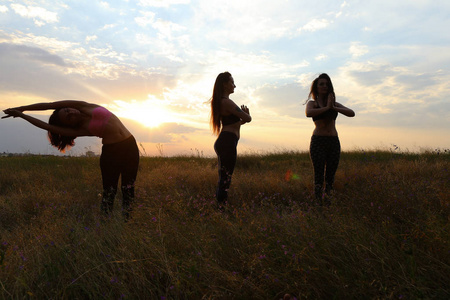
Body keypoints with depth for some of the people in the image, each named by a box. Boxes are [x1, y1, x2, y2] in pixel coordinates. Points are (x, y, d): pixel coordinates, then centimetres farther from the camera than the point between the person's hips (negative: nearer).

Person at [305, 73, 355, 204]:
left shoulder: (335, 104, 16)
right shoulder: (312, 103, 5)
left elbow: (352, 113, 1)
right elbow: (308, 113, -20)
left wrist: (334, 108, -11)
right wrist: (327, 107, -12)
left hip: (334, 142, 4)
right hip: (318, 141, -4)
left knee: (331, 175, 3)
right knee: (319, 174, -6)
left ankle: (328, 202, 9)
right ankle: (318, 203, -2)